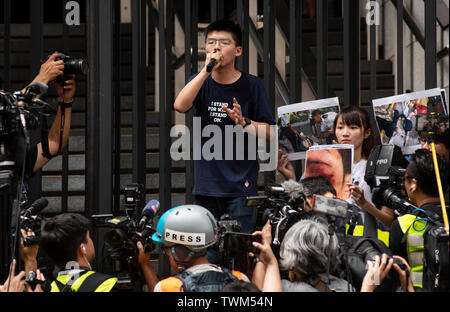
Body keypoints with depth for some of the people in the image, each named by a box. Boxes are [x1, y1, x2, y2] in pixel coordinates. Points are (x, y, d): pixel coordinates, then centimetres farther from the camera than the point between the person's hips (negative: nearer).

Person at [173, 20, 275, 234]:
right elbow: (180, 106, -13)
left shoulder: (250, 85, 2)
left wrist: (243, 122, -18)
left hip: (241, 185, -2)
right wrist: (206, 70, -18)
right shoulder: (200, 82, 9)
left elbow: (269, 133, 1)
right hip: (206, 182, 2)